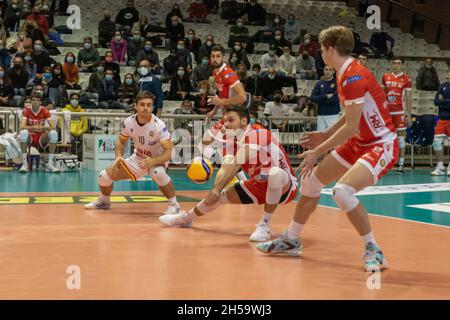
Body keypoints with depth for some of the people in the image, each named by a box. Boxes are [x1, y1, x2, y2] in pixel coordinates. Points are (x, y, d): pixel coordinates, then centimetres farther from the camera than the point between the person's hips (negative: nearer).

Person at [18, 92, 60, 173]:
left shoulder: (44, 110, -6)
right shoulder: (26, 110, -9)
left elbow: (53, 127, -15)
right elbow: (22, 126, -21)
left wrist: (42, 128, -34)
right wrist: (33, 128, -39)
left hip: (42, 139, 1)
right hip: (30, 137, -1)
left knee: (54, 133, -28)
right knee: (23, 132, -34)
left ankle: (50, 164, -24)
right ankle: (25, 164, -29)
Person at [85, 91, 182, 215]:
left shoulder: (158, 125, -27)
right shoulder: (129, 122, -13)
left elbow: (169, 151, -27)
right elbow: (121, 141, 5)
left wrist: (153, 161, -43)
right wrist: (119, 156, -15)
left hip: (157, 160, -5)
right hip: (138, 159, 5)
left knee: (158, 172, -42)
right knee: (104, 176, 0)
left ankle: (173, 205, -22)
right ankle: (103, 201, 33)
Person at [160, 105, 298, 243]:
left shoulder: (257, 133, -26)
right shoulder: (231, 141, -2)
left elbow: (236, 164, -38)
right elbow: (225, 168, -18)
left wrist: (217, 189, -45)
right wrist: (216, 189, -39)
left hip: (284, 186, -7)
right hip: (258, 185, 7)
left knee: (275, 173, -39)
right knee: (221, 196, 5)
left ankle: (265, 225, -24)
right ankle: (186, 218, 33)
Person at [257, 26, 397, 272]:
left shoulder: (353, 77, -23)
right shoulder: (345, 74, 7)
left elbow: (351, 126, -24)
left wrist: (318, 152, -17)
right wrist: (325, 135, 14)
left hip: (382, 145, -10)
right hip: (359, 142, 10)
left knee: (342, 190, -30)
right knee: (311, 181, 14)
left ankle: (373, 251, -13)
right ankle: (291, 240, 32)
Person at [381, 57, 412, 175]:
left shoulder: (406, 79, 0)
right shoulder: (385, 77, 8)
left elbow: (408, 99, 0)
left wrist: (409, 115, -4)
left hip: (399, 111, -3)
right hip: (386, 111, 3)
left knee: (400, 136, -2)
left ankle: (401, 164, 2)